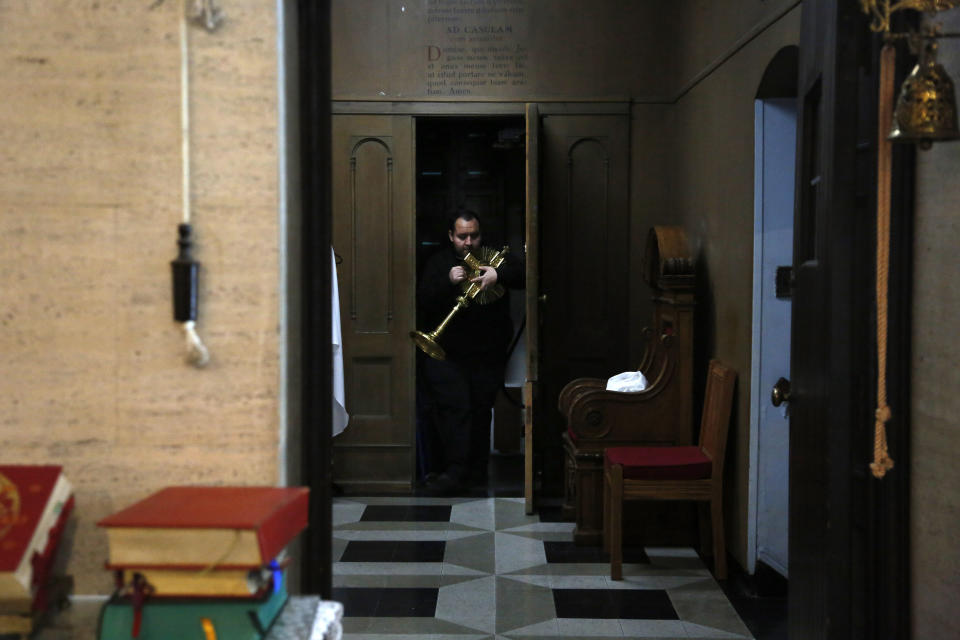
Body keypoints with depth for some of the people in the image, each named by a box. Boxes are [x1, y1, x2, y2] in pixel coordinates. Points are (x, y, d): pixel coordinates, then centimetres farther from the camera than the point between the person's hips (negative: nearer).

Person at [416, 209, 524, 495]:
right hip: (446, 351, 0)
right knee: (454, 405, -15)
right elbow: (423, 302, -1)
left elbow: (522, 271, -6)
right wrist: (449, 282, -17)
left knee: (480, 406, -6)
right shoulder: (438, 263, 12)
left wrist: (499, 274, -23)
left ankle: (475, 470, 6)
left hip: (487, 352, 0)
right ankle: (455, 470, -13)